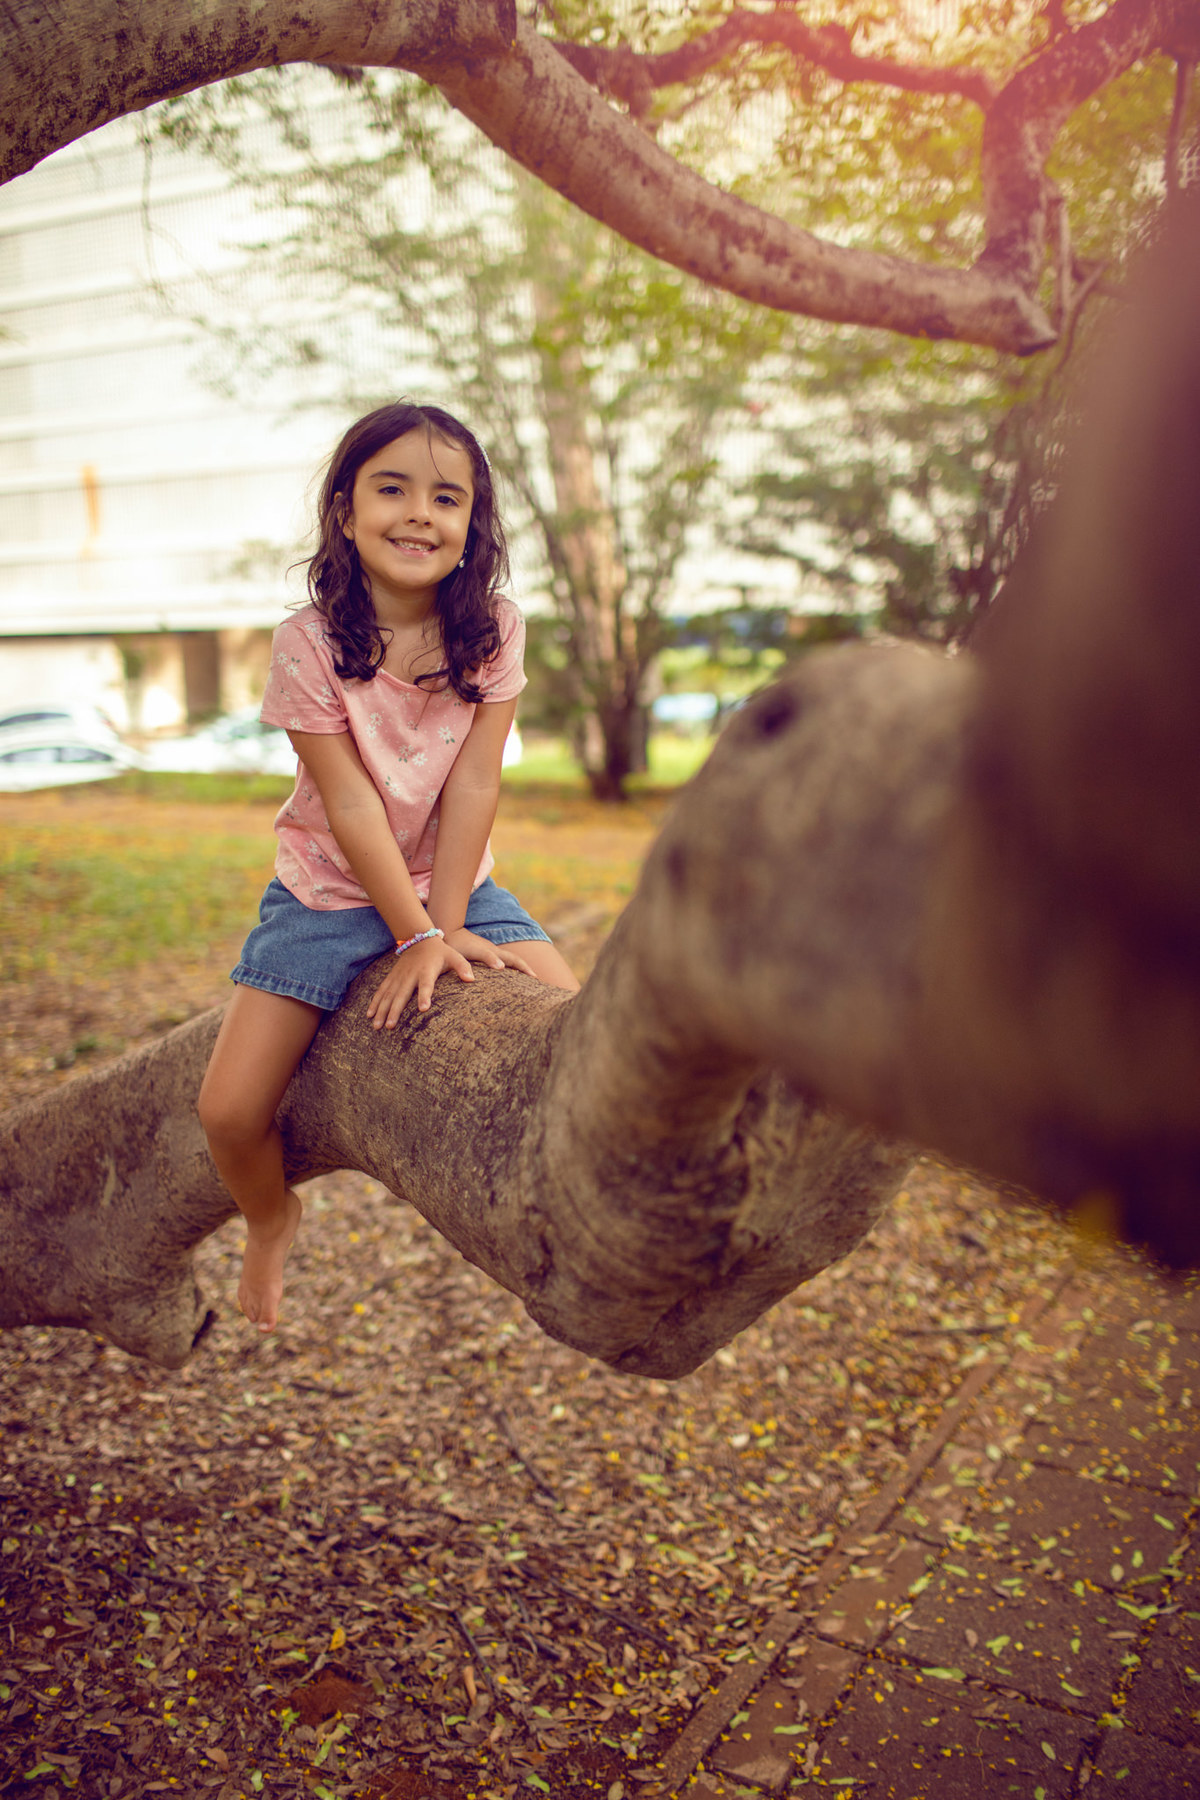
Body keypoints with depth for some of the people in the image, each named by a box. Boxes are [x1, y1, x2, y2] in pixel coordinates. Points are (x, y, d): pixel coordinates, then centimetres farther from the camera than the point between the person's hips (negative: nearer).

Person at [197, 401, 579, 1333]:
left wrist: (444, 928, -17)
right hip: (330, 893, -1)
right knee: (228, 1111, -9)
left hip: (456, 883, 2)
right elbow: (350, 807, -18)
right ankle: (271, 1219, 28)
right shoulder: (309, 641, -17)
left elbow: (473, 784, -13)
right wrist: (415, 935, -18)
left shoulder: (495, 629, -10)